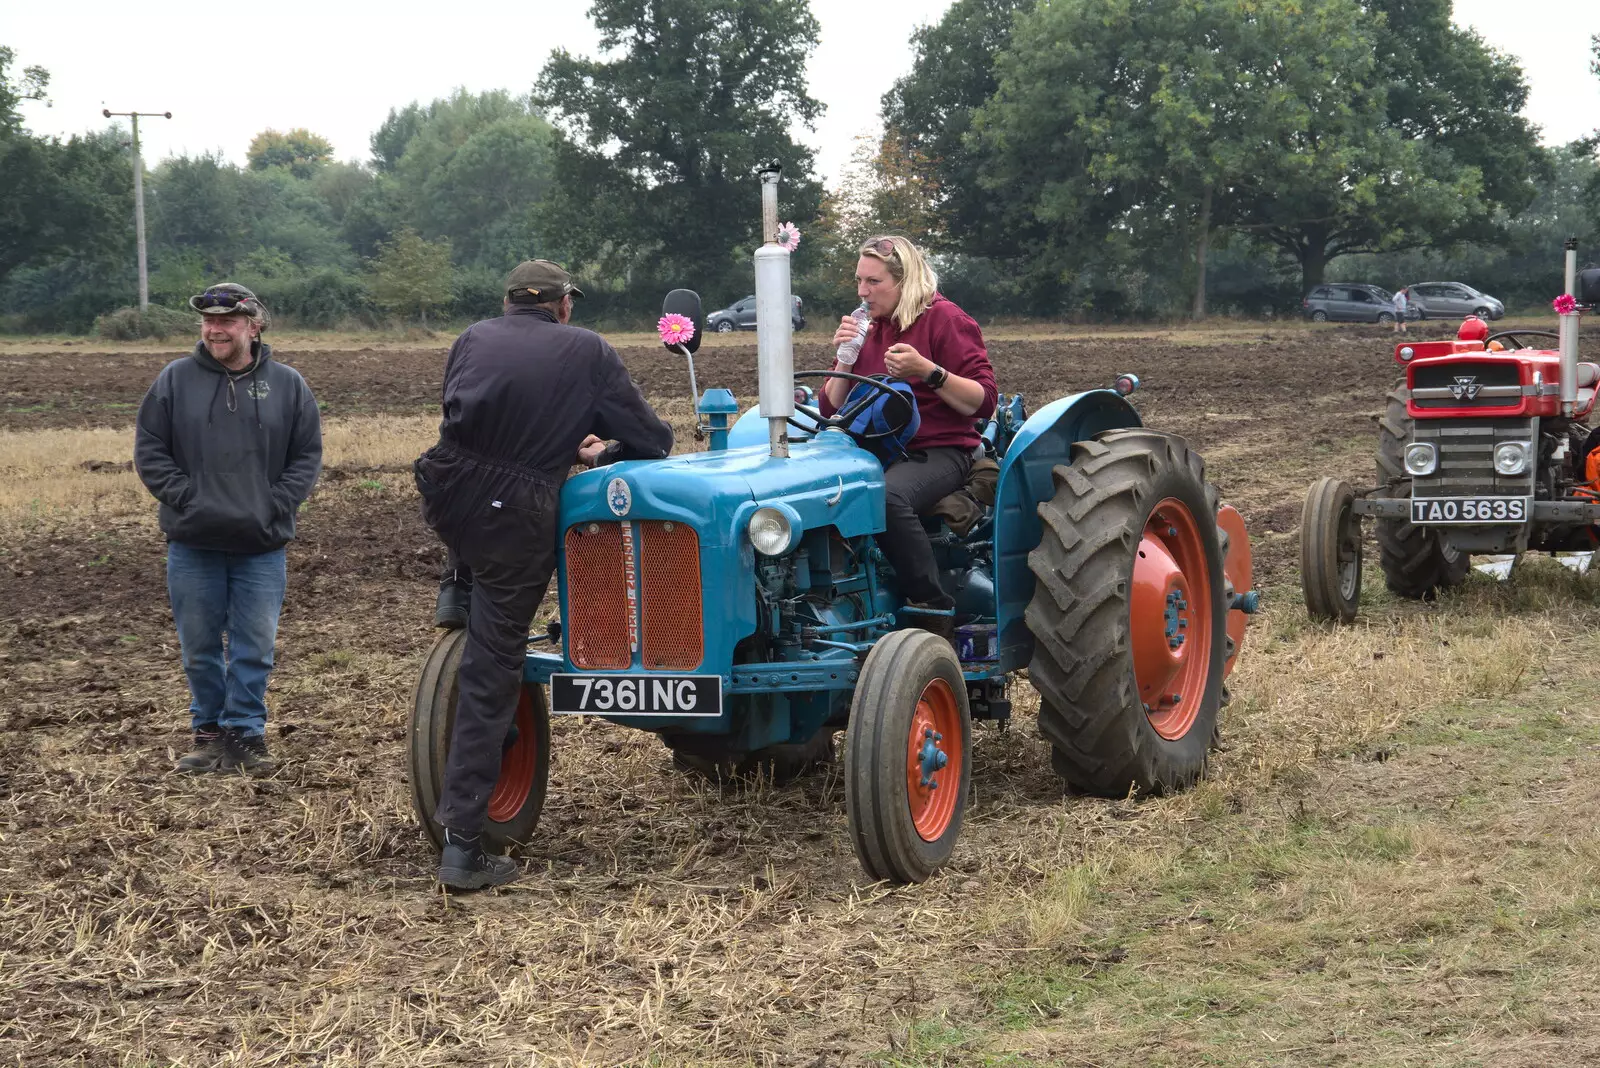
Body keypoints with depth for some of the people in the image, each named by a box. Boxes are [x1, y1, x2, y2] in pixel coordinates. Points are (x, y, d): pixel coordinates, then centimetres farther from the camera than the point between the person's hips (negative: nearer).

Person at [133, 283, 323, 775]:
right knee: (200, 648, 8)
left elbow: (307, 456, 6)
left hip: (262, 545, 0)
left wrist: (275, 504, -7)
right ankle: (208, 730, 21)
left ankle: (245, 732, 12)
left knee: (255, 648, 2)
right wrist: (184, 497, -9)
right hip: (193, 544, 0)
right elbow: (149, 452, 3)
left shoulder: (287, 384, 3)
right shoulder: (175, 380, 1)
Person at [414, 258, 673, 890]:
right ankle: (462, 846, 2)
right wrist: (604, 452, 30)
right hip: (518, 518, -3)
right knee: (491, 675, 2)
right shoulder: (587, 352, 7)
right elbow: (653, 442, 10)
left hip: (446, 492, 3)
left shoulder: (475, 339, 16)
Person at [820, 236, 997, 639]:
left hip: (938, 451, -6)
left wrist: (928, 371, -20)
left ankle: (936, 611, -28)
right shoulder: (865, 328, 18)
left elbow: (983, 401, -8)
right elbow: (831, 409, 15)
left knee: (888, 496, -39)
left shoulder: (944, 319, -1)